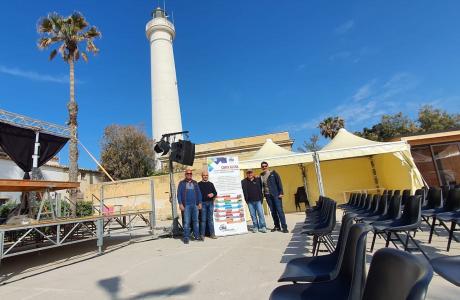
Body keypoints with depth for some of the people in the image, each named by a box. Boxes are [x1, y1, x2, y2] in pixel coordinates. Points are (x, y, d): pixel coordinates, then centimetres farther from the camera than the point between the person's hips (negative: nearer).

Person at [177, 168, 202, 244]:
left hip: (195, 205, 3)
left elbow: (199, 193, 13)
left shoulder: (195, 183, 14)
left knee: (195, 220, 6)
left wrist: (199, 203, 5)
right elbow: (179, 194, 1)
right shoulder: (182, 183, 5)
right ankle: (186, 237, 4)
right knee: (186, 222, -2)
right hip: (186, 205, -3)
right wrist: (180, 204, -8)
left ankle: (197, 235, 14)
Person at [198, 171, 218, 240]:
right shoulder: (199, 184, 2)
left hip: (210, 203, 3)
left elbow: (215, 192, 14)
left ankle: (212, 234, 14)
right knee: (203, 219, 0)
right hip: (203, 203, -3)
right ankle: (202, 234, 8)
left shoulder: (211, 184, 13)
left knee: (210, 219, 9)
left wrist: (213, 194, -8)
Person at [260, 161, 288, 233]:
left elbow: (279, 182, -4)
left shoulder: (273, 173, 0)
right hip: (268, 195, 3)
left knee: (279, 210, -5)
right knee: (273, 211, 8)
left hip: (276, 194, -3)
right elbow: (261, 186, 10)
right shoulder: (261, 176, 8)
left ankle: (284, 227, -1)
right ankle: (277, 226, 18)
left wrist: (281, 193, -11)